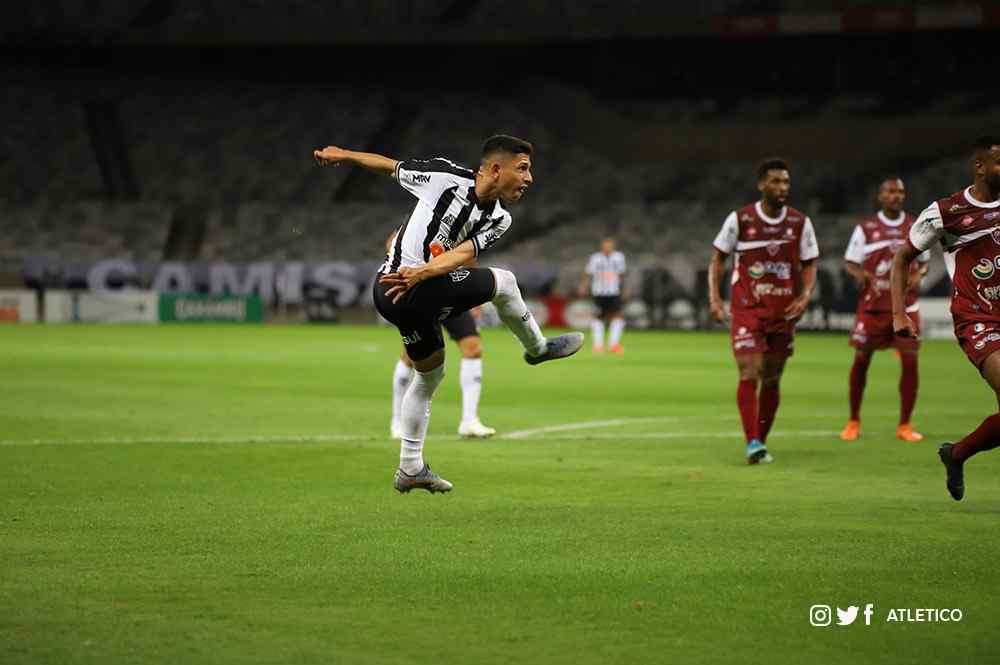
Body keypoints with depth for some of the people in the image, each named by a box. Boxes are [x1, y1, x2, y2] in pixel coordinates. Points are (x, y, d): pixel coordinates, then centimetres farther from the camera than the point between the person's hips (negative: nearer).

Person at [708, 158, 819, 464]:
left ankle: (761, 441, 21)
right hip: (747, 309, -3)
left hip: (783, 312, 3)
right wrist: (714, 296, -6)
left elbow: (809, 264, 9)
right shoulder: (740, 219, -5)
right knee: (750, 373, -15)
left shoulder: (800, 223, 2)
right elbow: (718, 257, 4)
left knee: (772, 379, 9)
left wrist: (805, 295, -8)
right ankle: (752, 443, -18)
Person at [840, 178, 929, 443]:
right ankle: (853, 422, 18)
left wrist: (918, 275, -5)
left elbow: (923, 261, 17)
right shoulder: (866, 228, 1)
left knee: (910, 361, -6)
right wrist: (865, 276, -17)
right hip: (872, 304, -2)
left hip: (906, 305, 2)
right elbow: (850, 263, 3)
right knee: (861, 360, 1)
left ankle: (904, 425, 3)